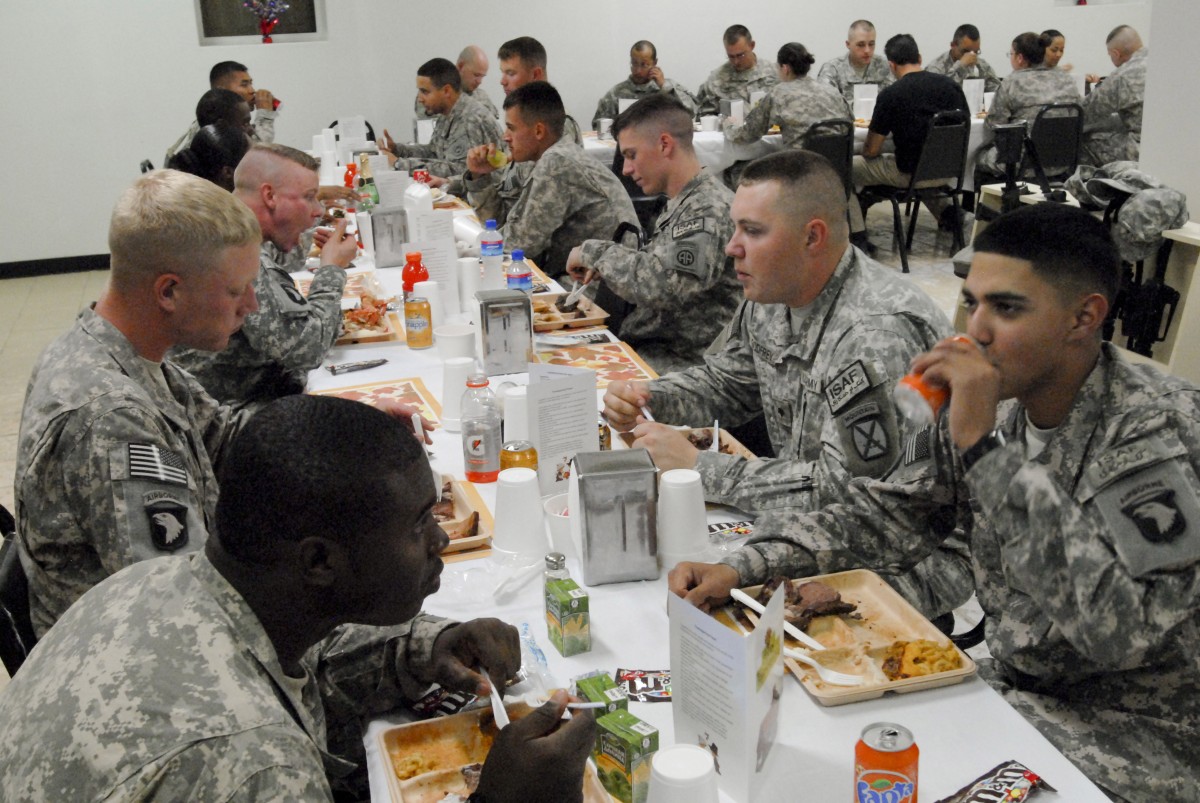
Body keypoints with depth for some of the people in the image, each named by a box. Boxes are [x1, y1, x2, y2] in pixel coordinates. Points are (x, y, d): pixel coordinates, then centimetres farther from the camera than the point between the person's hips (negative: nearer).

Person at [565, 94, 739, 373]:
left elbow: (658, 288, -27)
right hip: (646, 345, 9)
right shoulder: (681, 204, 13)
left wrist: (596, 252, -12)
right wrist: (603, 263, 8)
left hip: (681, 360, -9)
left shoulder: (710, 210, -19)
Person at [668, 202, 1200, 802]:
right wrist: (741, 568, -10)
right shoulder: (995, 402, -4)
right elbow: (887, 516, 5)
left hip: (1141, 731, -6)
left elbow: (1120, 628, -34)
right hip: (1010, 685, 6)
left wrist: (983, 446, -35)